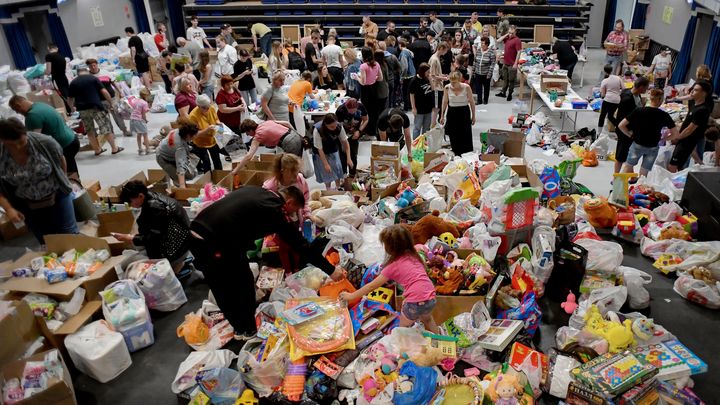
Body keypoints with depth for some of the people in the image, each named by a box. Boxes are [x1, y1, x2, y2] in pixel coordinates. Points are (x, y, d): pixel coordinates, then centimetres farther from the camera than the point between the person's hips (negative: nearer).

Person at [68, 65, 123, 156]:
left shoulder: (73, 82, 9)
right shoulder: (93, 78, 1)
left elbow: (69, 99, 14)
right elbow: (104, 92, -6)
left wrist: (73, 107, 33)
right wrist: (111, 103, 4)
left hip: (82, 109, 3)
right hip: (96, 107, -3)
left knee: (90, 131, 15)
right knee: (106, 127, 3)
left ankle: (97, 150, 19)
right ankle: (114, 148, 4)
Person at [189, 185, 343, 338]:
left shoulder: (254, 190, 15)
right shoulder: (275, 210, -6)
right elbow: (300, 244, -3)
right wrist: (330, 270, 4)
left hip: (196, 233, 9)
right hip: (217, 243, -9)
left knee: (221, 285, 26)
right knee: (243, 284, 13)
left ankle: (237, 324, 45)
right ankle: (247, 330, 31)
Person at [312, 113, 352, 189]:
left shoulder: (339, 127, -27)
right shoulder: (317, 130, -35)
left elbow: (345, 142, -15)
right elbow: (319, 149, -27)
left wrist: (348, 158, -18)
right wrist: (326, 164, -24)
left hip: (333, 150, 3)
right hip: (322, 153, -3)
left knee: (337, 169, 5)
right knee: (327, 172, 1)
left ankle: (338, 188, 28)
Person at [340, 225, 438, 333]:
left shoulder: (393, 265, -4)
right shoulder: (413, 256, 12)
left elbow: (372, 286, 2)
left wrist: (351, 296, 12)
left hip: (415, 302, -6)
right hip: (431, 298, 6)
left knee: (403, 327, 20)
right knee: (427, 319, 36)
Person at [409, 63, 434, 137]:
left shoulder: (427, 78, 5)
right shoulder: (415, 81, -14)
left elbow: (432, 89, 12)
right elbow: (412, 95, -13)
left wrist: (430, 80, -4)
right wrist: (414, 108, -15)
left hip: (428, 108, 7)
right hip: (419, 109, -6)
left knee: (427, 127, 15)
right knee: (417, 127, 3)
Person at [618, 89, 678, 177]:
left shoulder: (638, 111, -13)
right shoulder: (664, 115, -11)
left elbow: (621, 125, -13)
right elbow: (675, 134, -8)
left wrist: (630, 135, 1)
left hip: (637, 144, 0)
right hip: (652, 147, 0)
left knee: (628, 166, 18)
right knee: (643, 174, 11)